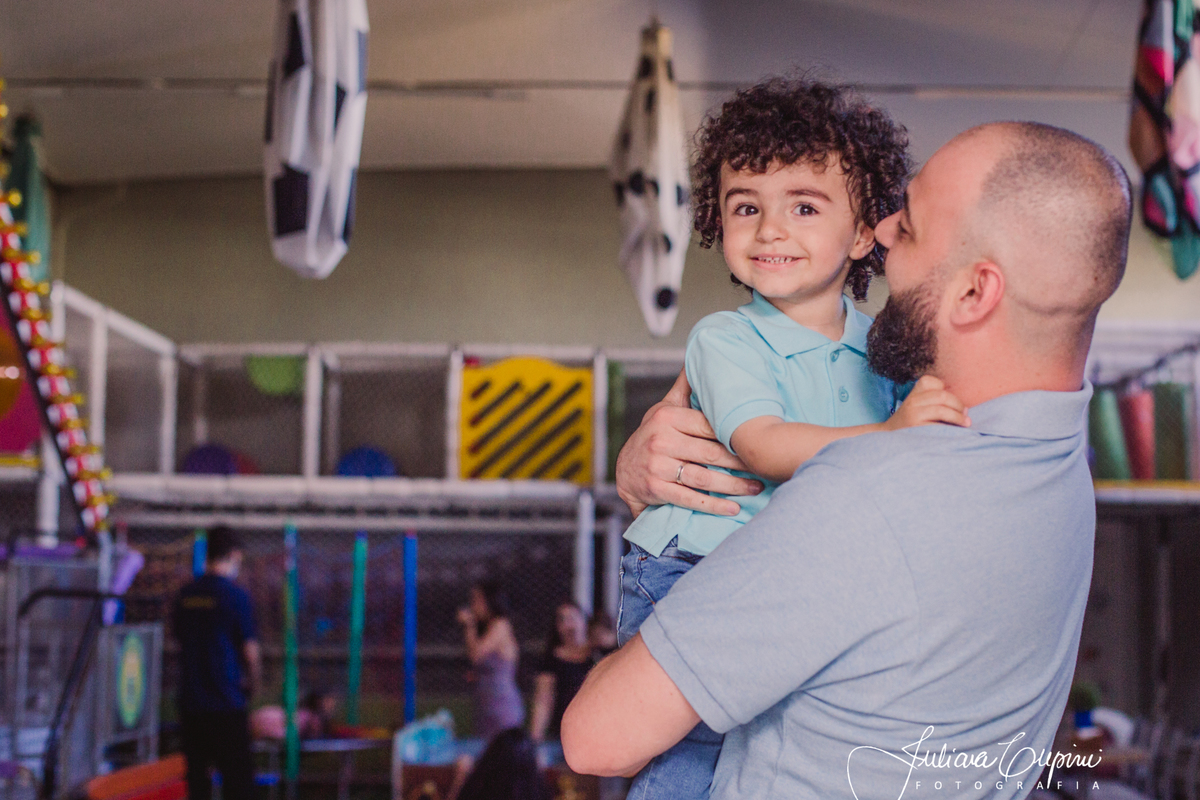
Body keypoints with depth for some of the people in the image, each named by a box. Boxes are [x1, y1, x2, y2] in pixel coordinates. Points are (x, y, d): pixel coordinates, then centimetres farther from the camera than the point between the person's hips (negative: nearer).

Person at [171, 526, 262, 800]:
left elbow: (180, 638, 15)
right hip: (227, 702, -5)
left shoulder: (185, 595, 6)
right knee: (237, 775, 1)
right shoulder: (236, 595, -11)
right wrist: (253, 684, 7)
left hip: (190, 701, 5)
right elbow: (250, 651, -11)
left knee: (197, 771, 11)